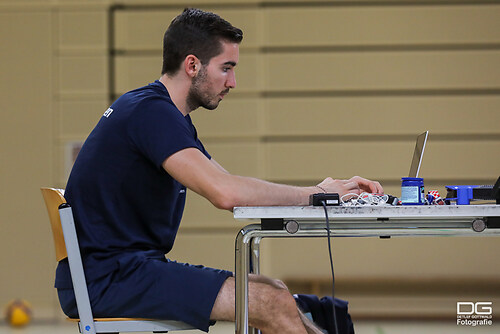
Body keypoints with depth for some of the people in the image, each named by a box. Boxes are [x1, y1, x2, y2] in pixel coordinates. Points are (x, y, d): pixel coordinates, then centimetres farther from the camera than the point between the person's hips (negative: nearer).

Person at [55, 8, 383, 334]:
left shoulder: (162, 113, 17)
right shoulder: (150, 111, -17)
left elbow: (232, 193, 19)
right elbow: (225, 193, -28)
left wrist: (320, 192, 7)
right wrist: (314, 193, -15)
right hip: (104, 278, -11)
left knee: (274, 293, 12)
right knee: (272, 304, -15)